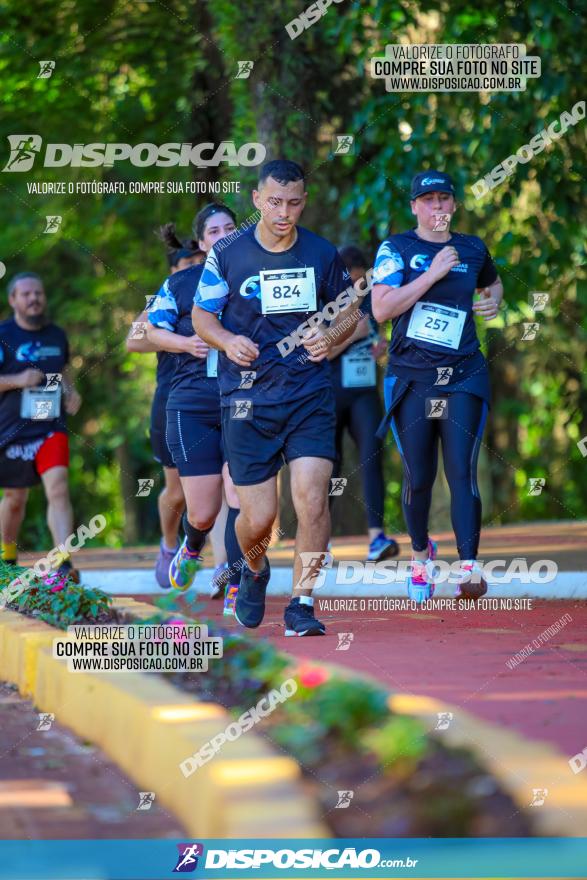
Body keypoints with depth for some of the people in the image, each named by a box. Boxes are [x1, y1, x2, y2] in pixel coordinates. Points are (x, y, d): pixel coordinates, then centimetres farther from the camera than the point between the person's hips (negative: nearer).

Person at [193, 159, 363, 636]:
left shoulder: (323, 253, 2)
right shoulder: (227, 254, -1)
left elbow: (349, 310, 15)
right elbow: (201, 315, 8)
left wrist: (331, 336, -6)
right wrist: (227, 341, -13)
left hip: (310, 394, 1)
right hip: (248, 398, -1)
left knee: (312, 497, -15)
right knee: (259, 516, 0)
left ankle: (301, 604, -3)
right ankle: (254, 570, 35)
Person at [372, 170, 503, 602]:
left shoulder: (473, 249, 11)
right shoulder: (396, 249, 1)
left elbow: (493, 282, 33)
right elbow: (382, 309, -13)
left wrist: (494, 301, 10)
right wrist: (432, 274, -16)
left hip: (463, 376, 1)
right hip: (411, 379, -1)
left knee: (462, 472, -12)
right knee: (419, 478, 6)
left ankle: (469, 567, -17)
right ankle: (420, 552, 31)